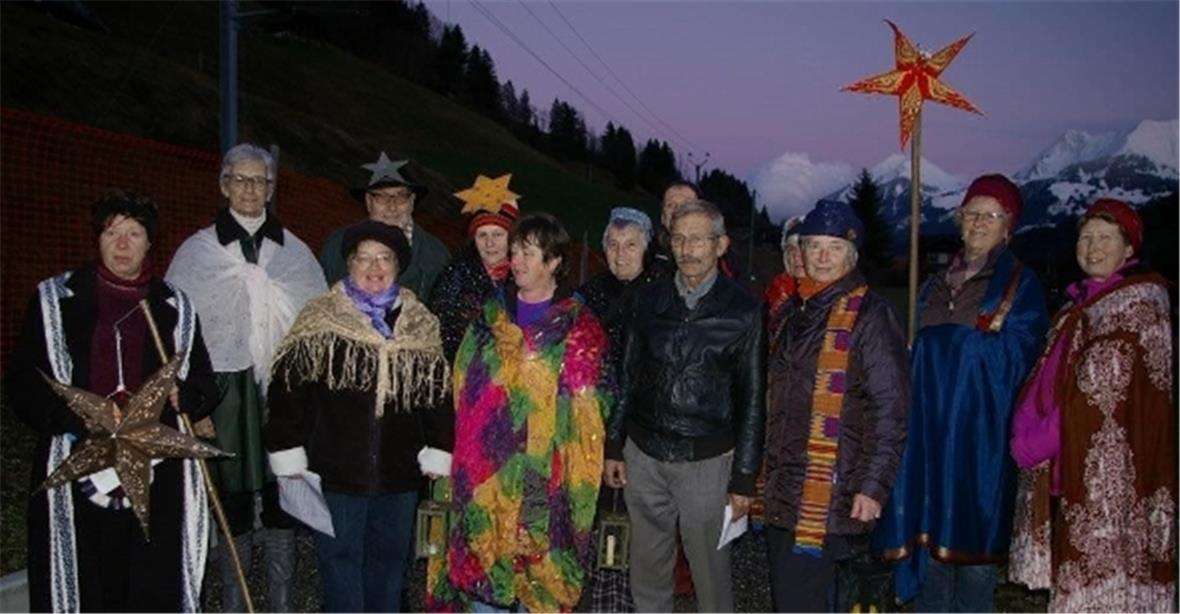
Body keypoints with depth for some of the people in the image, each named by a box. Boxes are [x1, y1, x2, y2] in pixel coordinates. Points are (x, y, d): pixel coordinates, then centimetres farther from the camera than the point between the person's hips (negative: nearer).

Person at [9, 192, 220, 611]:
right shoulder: (56, 299, 8)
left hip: (157, 480, 2)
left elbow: (205, 386, 14)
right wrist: (80, 420, -14)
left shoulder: (175, 308, 13)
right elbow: (24, 384, 2)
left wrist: (180, 397, -10)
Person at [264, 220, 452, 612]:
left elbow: (438, 390, 9)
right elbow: (287, 386, -3)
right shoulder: (320, 318, -1)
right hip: (336, 469, -2)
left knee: (390, 558, 14)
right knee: (340, 558, 6)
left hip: (400, 471, 3)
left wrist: (439, 450, 4)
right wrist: (288, 450, -7)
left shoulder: (421, 324, 6)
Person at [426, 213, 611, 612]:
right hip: (484, 471, 3)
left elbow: (588, 414, -4)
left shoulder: (578, 329, -3)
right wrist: (464, 459, 6)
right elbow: (462, 388, 12)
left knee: (537, 571, 5)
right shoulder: (490, 315, 9)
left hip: (544, 481, -3)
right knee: (480, 560, 8)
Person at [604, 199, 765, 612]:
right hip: (644, 455, 3)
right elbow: (627, 378, 11)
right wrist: (613, 446, 8)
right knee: (647, 570, 14)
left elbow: (752, 400, -2)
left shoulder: (743, 311, -5)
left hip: (706, 461, -3)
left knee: (710, 572, 6)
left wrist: (744, 478, -3)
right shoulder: (649, 300, 5)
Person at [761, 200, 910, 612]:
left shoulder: (869, 315, -8)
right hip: (781, 490, 7)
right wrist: (762, 473, 18)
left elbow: (890, 409, -12)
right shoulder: (793, 311, 14)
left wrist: (873, 485, -17)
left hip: (827, 496, -7)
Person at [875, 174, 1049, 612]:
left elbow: (1013, 361, -9)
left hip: (982, 434, -5)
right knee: (930, 535, 8)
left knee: (973, 540, -1)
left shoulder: (1021, 285, 1)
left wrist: (954, 330, -9)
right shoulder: (936, 287, 16)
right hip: (931, 431, 5)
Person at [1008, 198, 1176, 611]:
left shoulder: (1137, 302, -7)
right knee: (1082, 571, 10)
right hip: (1073, 461, 8)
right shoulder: (1083, 303, 18)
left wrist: (1038, 438, -9)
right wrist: (1031, 433, 5)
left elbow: (1100, 387, -13)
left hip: (1111, 464, -8)